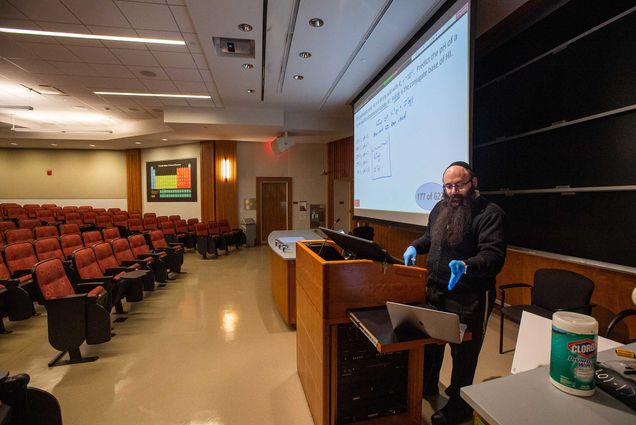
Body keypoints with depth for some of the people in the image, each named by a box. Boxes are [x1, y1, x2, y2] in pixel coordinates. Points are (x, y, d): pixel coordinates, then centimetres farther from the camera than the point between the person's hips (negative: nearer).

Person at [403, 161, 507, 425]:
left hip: (469, 298, -7)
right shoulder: (440, 208, 6)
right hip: (435, 291, 7)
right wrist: (415, 247, 1)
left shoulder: (491, 213, -16)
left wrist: (467, 265, -43)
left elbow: (494, 255, -26)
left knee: (463, 353, 12)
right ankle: (427, 387, 49)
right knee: (429, 342, 23)